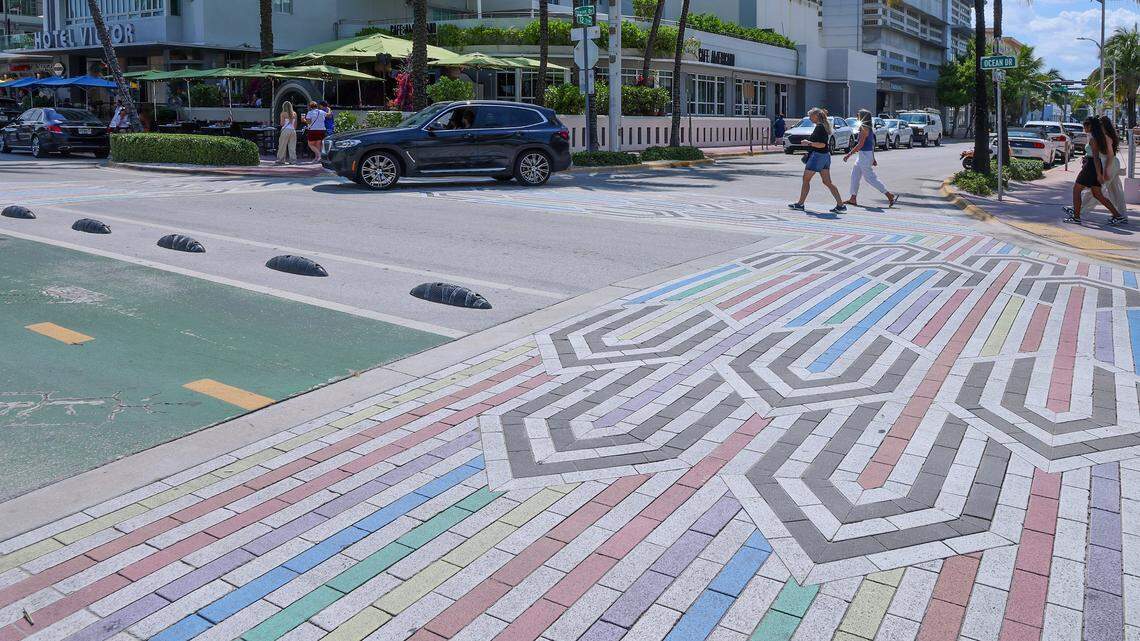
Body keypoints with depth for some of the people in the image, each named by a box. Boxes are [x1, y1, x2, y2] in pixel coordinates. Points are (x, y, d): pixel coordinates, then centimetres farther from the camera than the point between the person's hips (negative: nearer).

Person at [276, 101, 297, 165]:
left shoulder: (283, 114, -4)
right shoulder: (294, 113, 7)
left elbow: (282, 124, -4)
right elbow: (295, 124, 10)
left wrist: (280, 119, 11)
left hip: (286, 130, -4)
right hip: (293, 130, 4)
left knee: (282, 146, 4)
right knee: (292, 146, 6)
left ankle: (280, 159, 7)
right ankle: (292, 160, 4)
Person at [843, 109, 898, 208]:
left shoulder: (864, 129, -17)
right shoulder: (870, 128, 12)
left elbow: (860, 145, -23)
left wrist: (849, 154, -20)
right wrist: (873, 159, 22)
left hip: (865, 155, -10)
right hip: (863, 155, 10)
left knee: (870, 178, -5)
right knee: (855, 174, 14)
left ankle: (889, 195, -4)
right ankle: (853, 199, 18)